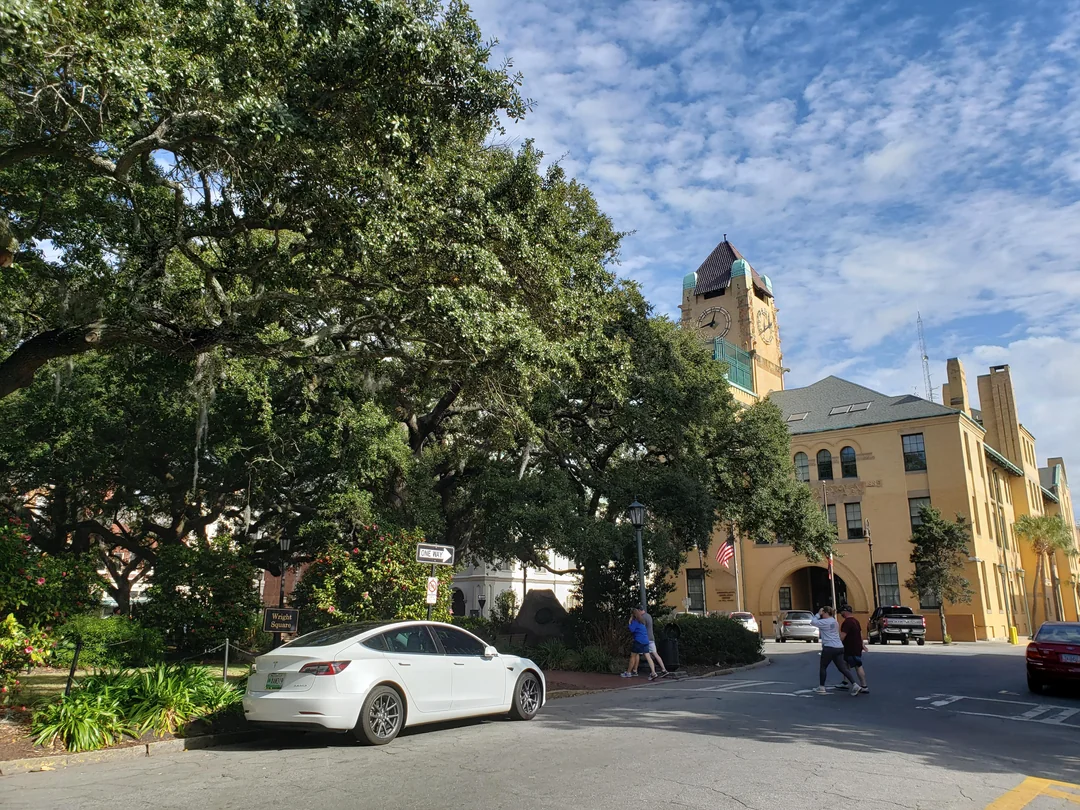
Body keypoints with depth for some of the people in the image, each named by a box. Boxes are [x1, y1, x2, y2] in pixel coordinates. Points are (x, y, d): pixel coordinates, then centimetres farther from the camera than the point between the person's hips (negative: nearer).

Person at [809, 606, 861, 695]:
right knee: (843, 668, 2)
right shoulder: (834, 622, 19)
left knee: (823, 667, 9)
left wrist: (818, 614, -2)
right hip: (839, 647, 8)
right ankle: (855, 685, -13)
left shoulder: (825, 622, -11)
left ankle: (821, 687, 14)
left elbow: (813, 622, -11)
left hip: (829, 648, -8)